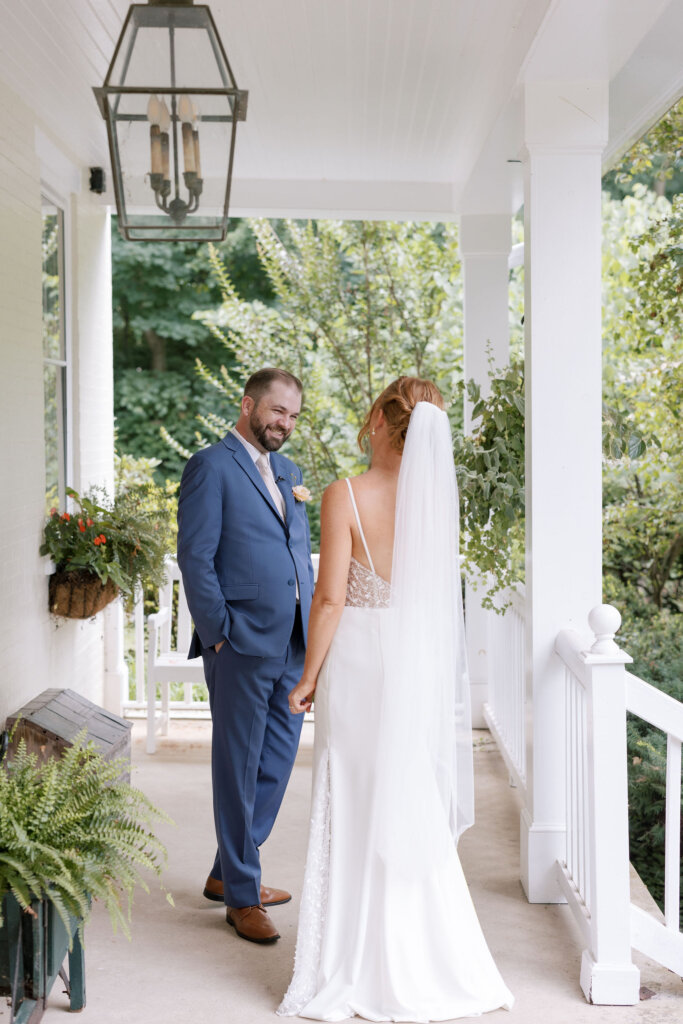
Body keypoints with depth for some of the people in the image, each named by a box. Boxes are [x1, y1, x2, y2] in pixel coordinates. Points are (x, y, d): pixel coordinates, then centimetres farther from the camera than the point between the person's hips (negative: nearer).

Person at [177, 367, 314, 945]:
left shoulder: (287, 471, 17)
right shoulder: (211, 467, -7)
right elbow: (195, 558, -12)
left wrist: (312, 626, 12)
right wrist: (218, 633, -14)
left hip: (291, 644, 8)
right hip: (242, 645, -8)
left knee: (278, 761, 14)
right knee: (239, 769, 2)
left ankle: (229, 871, 30)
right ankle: (241, 897, 13)